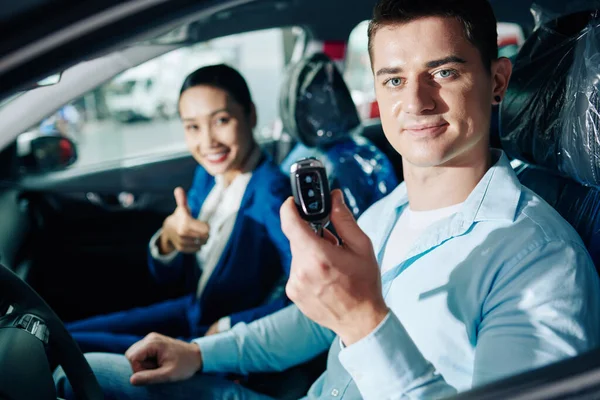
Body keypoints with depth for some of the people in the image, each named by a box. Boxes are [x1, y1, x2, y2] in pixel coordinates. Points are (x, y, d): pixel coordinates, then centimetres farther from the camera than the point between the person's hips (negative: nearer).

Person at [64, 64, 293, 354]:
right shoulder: (207, 175, -1)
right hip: (192, 313, 7)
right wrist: (168, 237, -20)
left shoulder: (270, 191, -26)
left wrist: (228, 326, -23)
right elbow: (166, 274, 2)